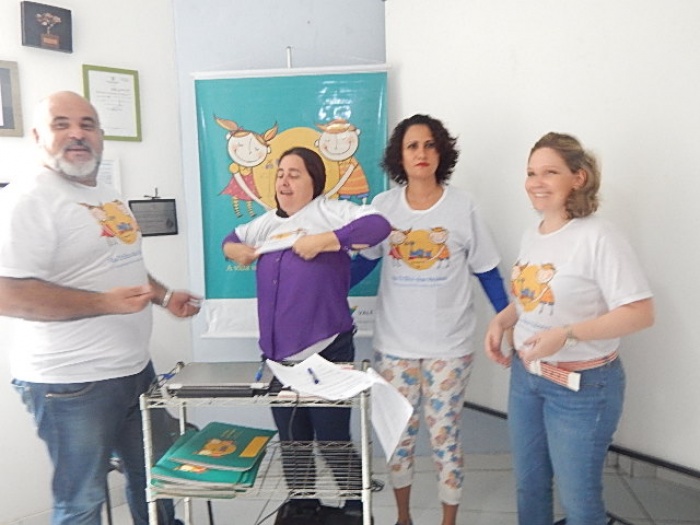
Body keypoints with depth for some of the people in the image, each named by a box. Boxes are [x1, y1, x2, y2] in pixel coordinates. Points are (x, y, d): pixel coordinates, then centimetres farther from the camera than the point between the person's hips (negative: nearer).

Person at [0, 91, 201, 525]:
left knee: (153, 481, 22)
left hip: (136, 369, 9)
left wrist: (164, 295, 11)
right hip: (74, 383, -8)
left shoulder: (110, 197, 12)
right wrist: (103, 303, -28)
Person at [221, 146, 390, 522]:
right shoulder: (267, 223, 14)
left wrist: (322, 241, -24)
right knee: (292, 444, 20)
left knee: (333, 443, 4)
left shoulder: (330, 211, -7)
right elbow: (232, 239, 31)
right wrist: (235, 250, 7)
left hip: (326, 353, -7)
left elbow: (378, 225, -22)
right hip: (278, 356, 7)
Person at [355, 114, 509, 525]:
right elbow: (363, 261, 8)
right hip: (395, 342, 2)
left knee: (445, 436, 8)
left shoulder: (462, 206, -7)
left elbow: (488, 272, -1)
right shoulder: (383, 205, -3)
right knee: (399, 434, 15)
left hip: (450, 344, -2)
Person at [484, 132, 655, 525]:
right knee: (529, 484, 21)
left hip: (582, 386, -7)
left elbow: (641, 313, -23)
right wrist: (502, 321, -1)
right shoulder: (532, 236, 4)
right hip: (525, 375, 7)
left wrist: (566, 334, -31)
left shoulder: (598, 236, -21)